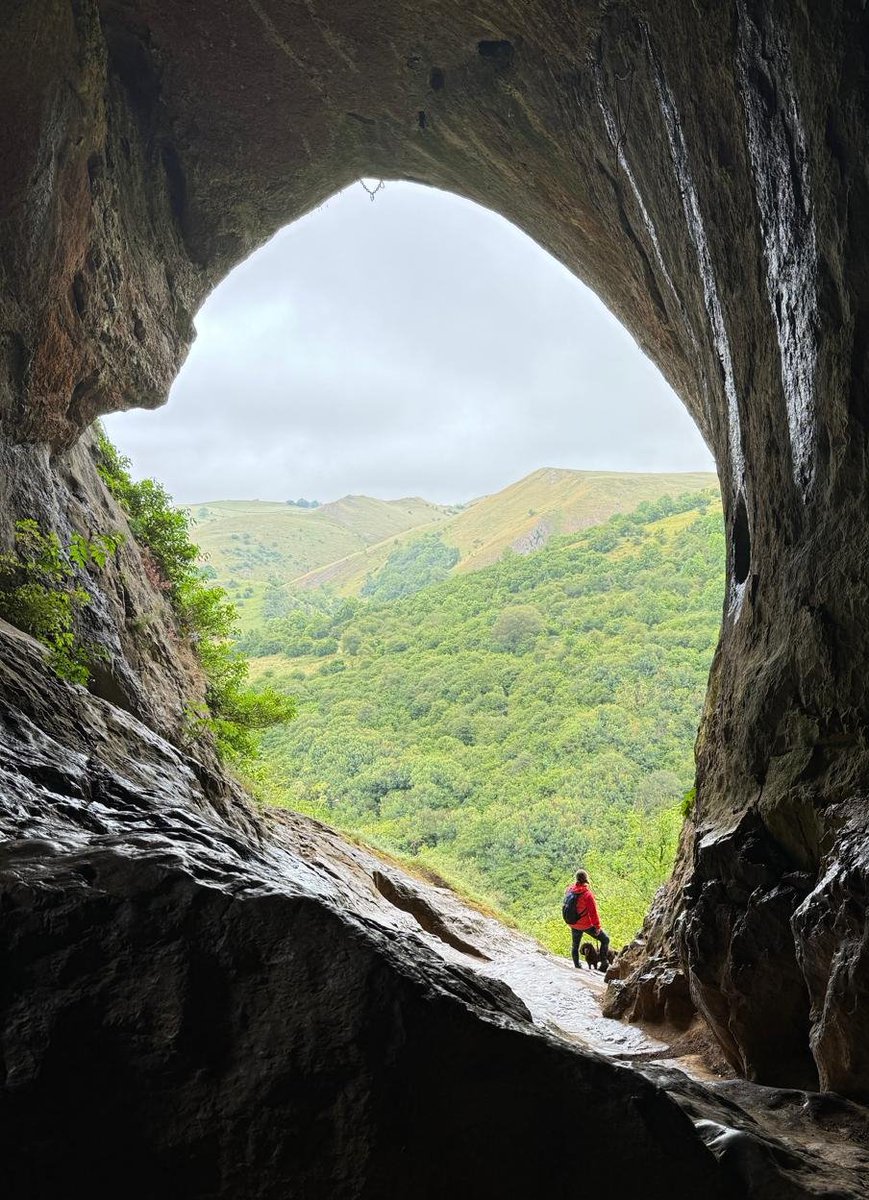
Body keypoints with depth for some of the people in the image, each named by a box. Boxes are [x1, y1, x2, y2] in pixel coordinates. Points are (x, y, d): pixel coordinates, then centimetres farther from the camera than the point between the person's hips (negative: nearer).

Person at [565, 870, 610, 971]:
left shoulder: (569, 890, -5)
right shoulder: (587, 894, -24)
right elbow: (593, 911, -21)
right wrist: (597, 926, -11)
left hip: (574, 925, 6)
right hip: (587, 925, -6)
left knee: (575, 946, 25)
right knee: (605, 940, 9)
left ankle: (577, 966, 30)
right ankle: (603, 963, 2)